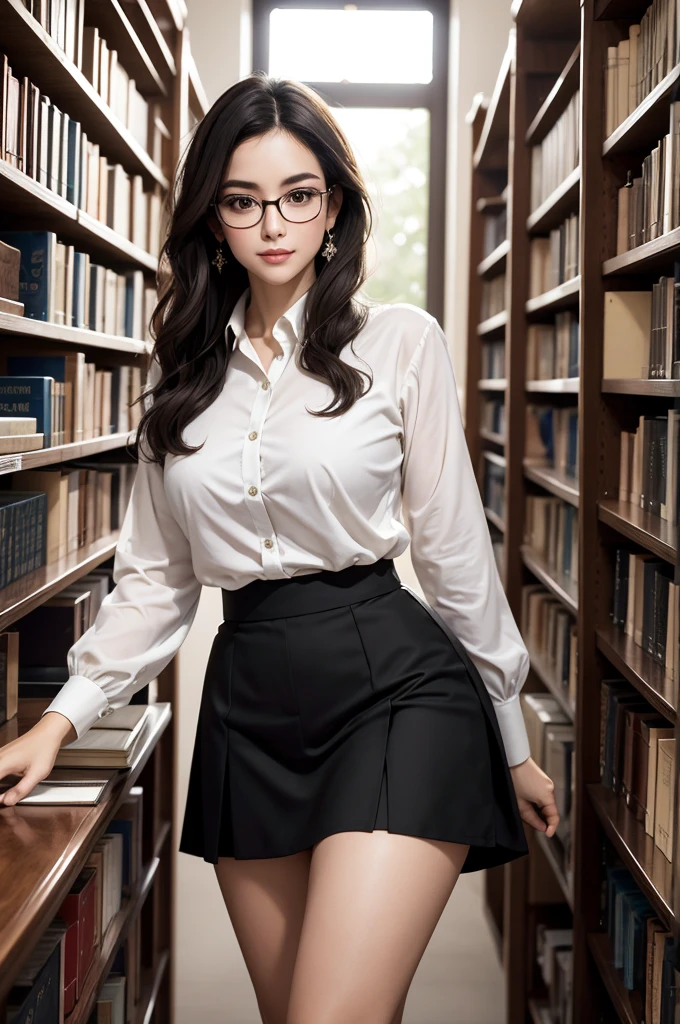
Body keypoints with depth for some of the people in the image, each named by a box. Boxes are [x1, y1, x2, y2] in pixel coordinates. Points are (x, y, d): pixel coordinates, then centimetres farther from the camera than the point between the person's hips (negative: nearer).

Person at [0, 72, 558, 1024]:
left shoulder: (400, 340, 0)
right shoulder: (186, 370, 12)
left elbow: (455, 549, 3)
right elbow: (155, 575, 14)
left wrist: (512, 740, 7)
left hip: (392, 682, -4)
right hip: (249, 702, 5)